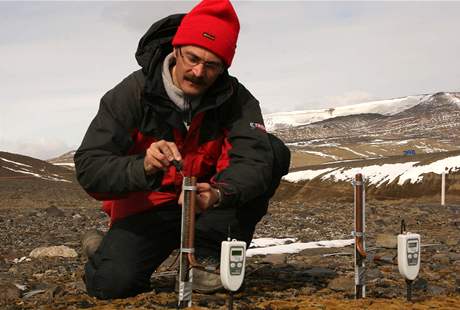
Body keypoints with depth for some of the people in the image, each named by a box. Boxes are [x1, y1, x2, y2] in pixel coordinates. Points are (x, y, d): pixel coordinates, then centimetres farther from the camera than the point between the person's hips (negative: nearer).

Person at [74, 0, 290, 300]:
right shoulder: (133, 93, -15)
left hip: (210, 205, 2)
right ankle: (110, 250, 10)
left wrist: (219, 194, -48)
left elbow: (255, 159, -27)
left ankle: (207, 254, -12)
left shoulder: (235, 99, -11)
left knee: (274, 151, -19)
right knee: (110, 283, -29)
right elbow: (88, 168, -21)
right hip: (148, 208, -2)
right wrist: (143, 168, -42)